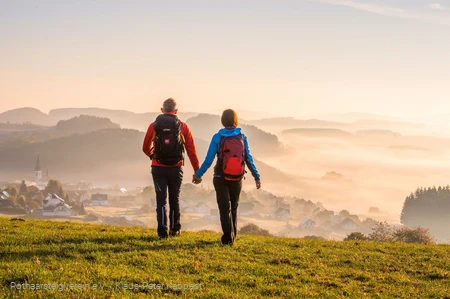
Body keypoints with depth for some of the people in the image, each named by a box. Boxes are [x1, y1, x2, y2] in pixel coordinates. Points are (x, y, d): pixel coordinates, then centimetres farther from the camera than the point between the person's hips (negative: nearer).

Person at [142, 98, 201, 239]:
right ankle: (175, 229, 25)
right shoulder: (182, 127, -2)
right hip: (176, 168, 1)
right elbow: (191, 150, -3)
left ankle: (162, 231, -8)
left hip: (158, 168, -1)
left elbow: (146, 148, 7)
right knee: (174, 199, 17)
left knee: (161, 200, 2)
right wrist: (197, 171, 3)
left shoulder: (154, 126, -2)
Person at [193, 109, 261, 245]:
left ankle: (228, 237, -12)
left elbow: (209, 160, -7)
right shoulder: (242, 138, -4)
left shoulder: (217, 137, -8)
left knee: (224, 208, 1)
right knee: (233, 208, 18)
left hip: (220, 178, -2)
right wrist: (257, 177, 3)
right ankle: (232, 237, 23)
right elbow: (249, 159, -4)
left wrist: (198, 174, 4)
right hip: (237, 179, 2)